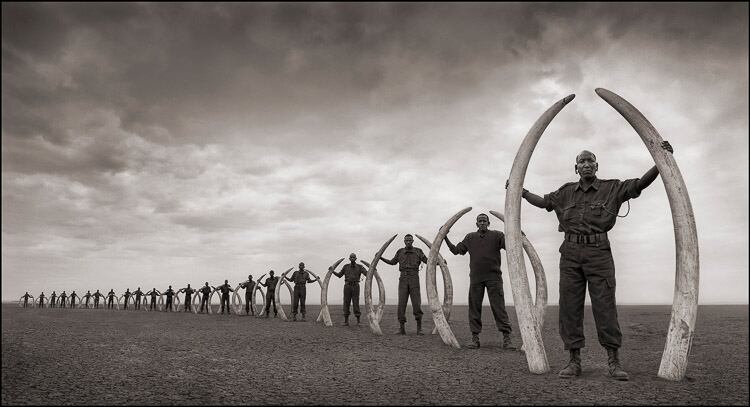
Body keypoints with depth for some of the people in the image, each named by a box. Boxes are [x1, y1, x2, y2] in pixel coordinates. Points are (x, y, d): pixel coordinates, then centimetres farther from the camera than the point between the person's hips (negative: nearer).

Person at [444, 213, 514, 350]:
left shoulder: (497, 235, 6)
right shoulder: (470, 238, 14)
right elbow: (456, 250, 13)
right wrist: (445, 238, 7)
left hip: (493, 277, -3)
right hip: (475, 278, 3)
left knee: (498, 306, -6)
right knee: (474, 307, 3)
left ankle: (506, 338, -3)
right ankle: (475, 338, 10)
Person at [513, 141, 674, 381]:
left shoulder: (612, 188, 7)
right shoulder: (566, 192, 16)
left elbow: (641, 183, -2)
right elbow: (543, 202, 28)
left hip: (599, 253, -3)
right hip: (570, 253, 3)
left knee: (605, 305, -4)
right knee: (569, 307, 1)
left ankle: (614, 362, 5)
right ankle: (574, 361, 8)